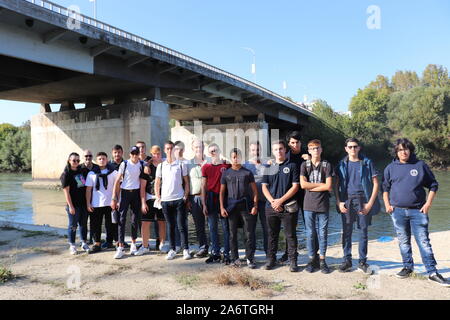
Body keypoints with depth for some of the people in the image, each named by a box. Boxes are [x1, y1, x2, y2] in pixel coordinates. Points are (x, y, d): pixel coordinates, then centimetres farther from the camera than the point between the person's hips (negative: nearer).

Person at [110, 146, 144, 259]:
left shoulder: (142, 165, 2)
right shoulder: (124, 164, -4)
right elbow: (117, 181, -4)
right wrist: (114, 198, -7)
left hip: (136, 193, 2)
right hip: (125, 192, -2)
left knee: (135, 219, 8)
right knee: (122, 219, -6)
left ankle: (133, 244, 22)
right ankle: (121, 247, -4)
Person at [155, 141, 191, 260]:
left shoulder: (181, 164, 2)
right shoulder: (161, 166, 8)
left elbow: (186, 182, 4)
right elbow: (157, 183, 12)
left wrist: (186, 196, -4)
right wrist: (158, 197, 4)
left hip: (179, 199, -2)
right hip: (165, 200, 2)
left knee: (182, 226, 0)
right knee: (171, 226, 10)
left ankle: (185, 249, 8)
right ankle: (172, 249, 18)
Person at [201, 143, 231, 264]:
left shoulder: (227, 166, 1)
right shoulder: (206, 167, 7)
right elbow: (203, 187, 6)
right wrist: (204, 204, 1)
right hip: (211, 201, 3)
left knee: (226, 228, 1)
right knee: (212, 228, 9)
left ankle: (226, 254, 9)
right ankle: (215, 253, 19)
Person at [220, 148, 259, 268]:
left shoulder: (247, 172, 7)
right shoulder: (226, 173, 10)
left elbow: (254, 190, 5)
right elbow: (222, 191, 8)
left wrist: (255, 205, -5)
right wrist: (222, 207, 0)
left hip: (246, 206, -1)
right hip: (231, 207, 1)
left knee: (250, 233, -1)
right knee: (233, 234, 7)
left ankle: (250, 258, 8)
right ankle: (235, 258, 16)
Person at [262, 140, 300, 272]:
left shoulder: (292, 166, 1)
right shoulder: (269, 167, 11)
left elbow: (295, 186, -5)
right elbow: (264, 187, 8)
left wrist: (281, 200, -12)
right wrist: (272, 201, -8)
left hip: (288, 207, -3)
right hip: (271, 206, 3)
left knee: (290, 235, 3)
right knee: (272, 235, 11)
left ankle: (293, 261, 12)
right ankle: (271, 259, 22)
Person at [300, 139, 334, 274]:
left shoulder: (327, 165, 4)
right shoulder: (304, 165, 6)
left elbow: (329, 186, -6)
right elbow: (303, 184, -7)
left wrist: (311, 187, -6)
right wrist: (321, 184, -5)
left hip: (323, 205, 0)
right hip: (309, 205, 1)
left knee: (323, 233, 6)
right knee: (310, 234, 6)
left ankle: (322, 261, 17)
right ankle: (311, 260, 17)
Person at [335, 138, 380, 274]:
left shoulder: (367, 163, 3)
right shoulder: (342, 164, 8)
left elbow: (375, 183, 2)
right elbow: (337, 184, 9)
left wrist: (370, 203, -6)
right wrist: (339, 202, -3)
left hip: (363, 201, -1)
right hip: (346, 201, 1)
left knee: (363, 232, 5)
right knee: (346, 232, 5)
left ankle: (362, 262, 16)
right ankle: (347, 260, 16)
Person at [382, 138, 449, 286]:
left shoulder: (420, 165, 2)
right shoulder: (391, 168, 5)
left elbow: (433, 185, 7)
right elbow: (385, 188, 13)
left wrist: (428, 204, -3)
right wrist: (387, 204, 2)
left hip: (418, 211, -2)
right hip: (398, 211, 2)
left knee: (424, 241, -3)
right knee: (403, 241, 11)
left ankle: (432, 272, 4)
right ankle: (408, 267, 25)